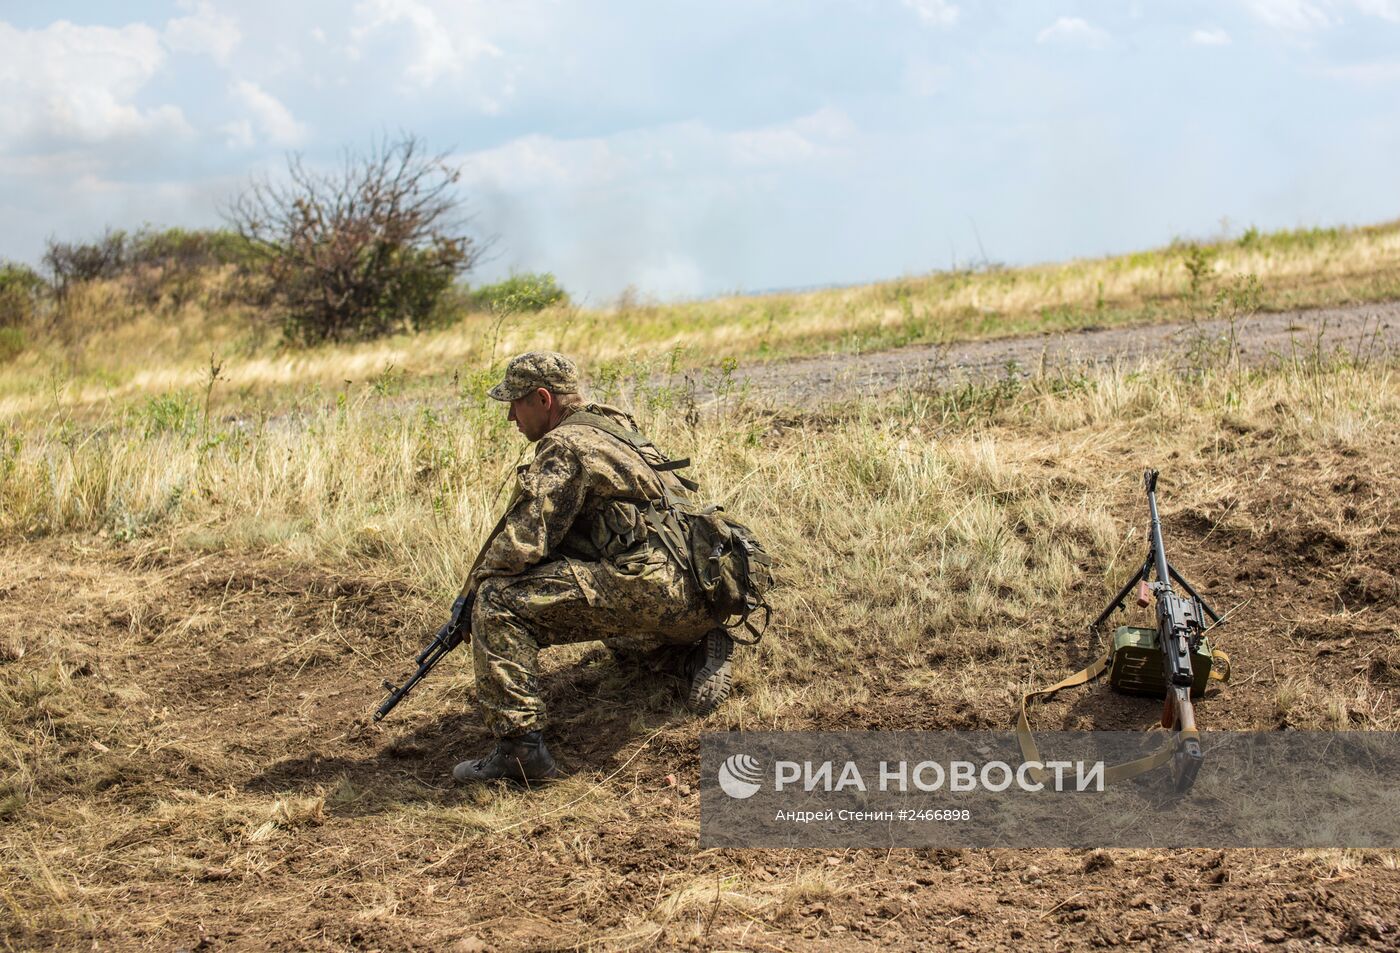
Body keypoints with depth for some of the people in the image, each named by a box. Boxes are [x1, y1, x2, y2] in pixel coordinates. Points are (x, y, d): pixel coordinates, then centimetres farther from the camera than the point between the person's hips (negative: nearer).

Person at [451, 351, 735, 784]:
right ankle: (702, 649, 21)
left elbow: (524, 542, -15)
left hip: (648, 584, -10)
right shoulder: (613, 424, 21)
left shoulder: (565, 447, -9)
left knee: (498, 602, -14)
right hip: (697, 598, 10)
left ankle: (520, 746, -19)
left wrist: (475, 585, 4)